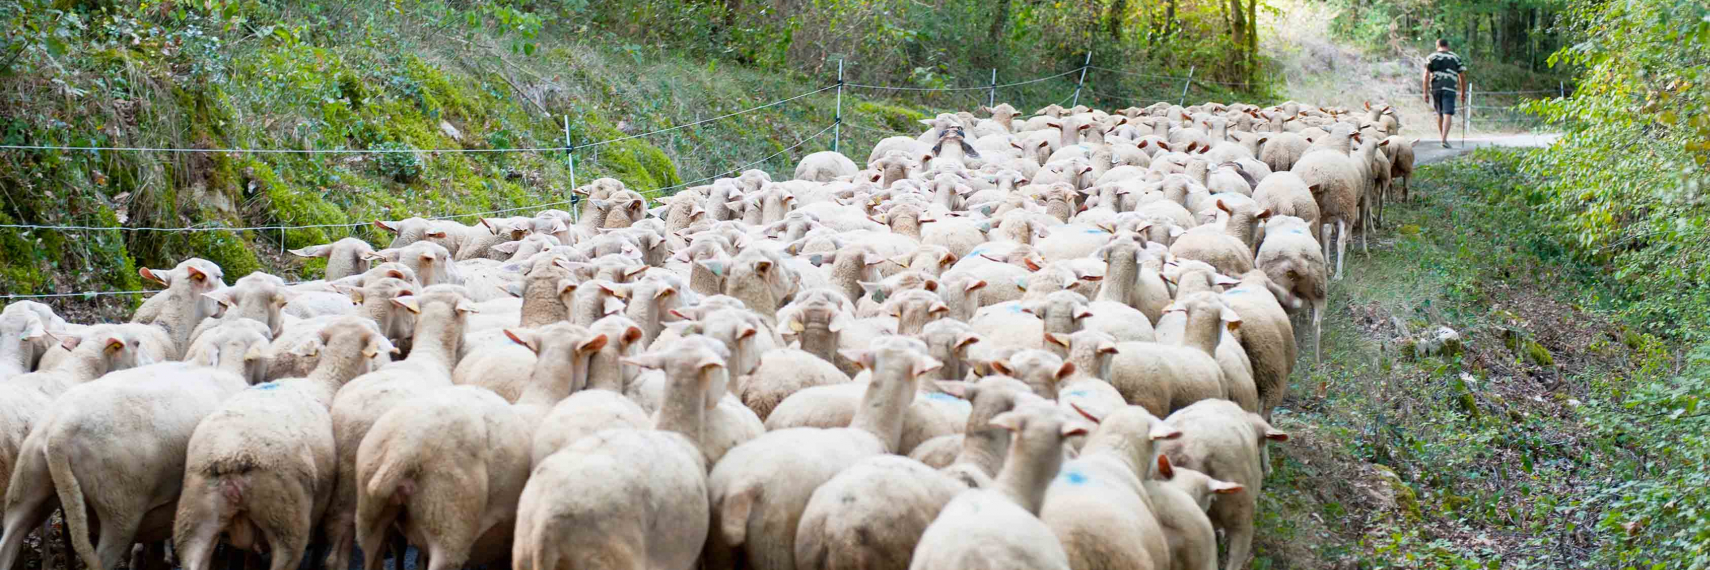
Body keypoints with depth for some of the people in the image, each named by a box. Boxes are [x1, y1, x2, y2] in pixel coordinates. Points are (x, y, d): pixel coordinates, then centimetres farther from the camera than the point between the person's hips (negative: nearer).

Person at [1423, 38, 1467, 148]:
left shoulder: (1431, 58, 9)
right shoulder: (1456, 58, 11)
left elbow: (1426, 75, 0)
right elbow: (1462, 76, 10)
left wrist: (1426, 93, 0)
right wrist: (1463, 93, 18)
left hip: (1435, 89, 2)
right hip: (1449, 89, -2)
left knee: (1440, 114, 20)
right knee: (1448, 114, -9)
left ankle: (1441, 135, 32)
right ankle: (1444, 139, -24)